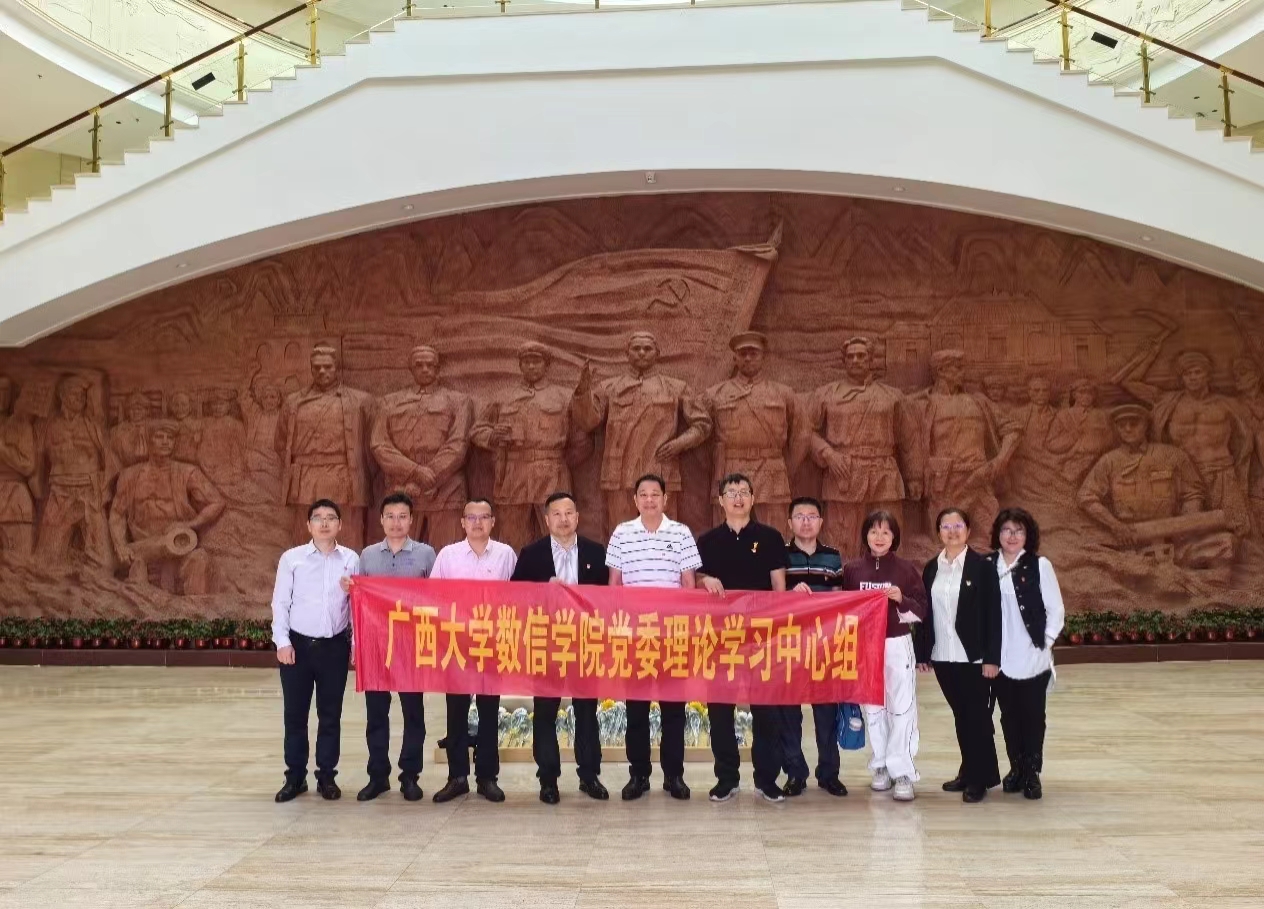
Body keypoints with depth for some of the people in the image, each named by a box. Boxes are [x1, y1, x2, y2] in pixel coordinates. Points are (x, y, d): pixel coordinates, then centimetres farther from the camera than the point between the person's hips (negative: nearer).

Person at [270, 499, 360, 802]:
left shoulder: (351, 560, 1)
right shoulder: (291, 558, -1)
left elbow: (358, 604, 4)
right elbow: (280, 602, -1)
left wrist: (357, 643, 1)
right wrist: (282, 642, -7)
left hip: (335, 646, 1)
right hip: (298, 644, 0)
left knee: (330, 715, 8)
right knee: (295, 714, 7)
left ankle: (326, 776, 20)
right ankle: (295, 777, 20)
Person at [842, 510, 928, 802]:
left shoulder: (906, 568, -1)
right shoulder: (852, 569, 4)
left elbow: (921, 611, -1)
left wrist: (902, 600, -18)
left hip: (898, 646, -2)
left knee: (902, 708, -5)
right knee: (873, 708, 10)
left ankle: (902, 772, 0)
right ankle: (881, 766, 22)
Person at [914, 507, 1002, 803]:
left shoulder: (982, 567, -6)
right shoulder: (931, 568, 8)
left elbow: (993, 614, -8)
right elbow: (924, 613, 9)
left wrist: (992, 657, -13)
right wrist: (922, 653, 5)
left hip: (973, 657, -4)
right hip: (942, 656, 4)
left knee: (977, 715, 3)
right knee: (960, 715, 13)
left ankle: (980, 778, 12)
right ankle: (969, 772, 24)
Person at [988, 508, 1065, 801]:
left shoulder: (1040, 565, -6)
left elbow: (1056, 609, -3)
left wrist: (1046, 643, -6)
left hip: (1033, 657, -2)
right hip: (1000, 658, 2)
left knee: (1033, 715, 4)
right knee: (1009, 715, 11)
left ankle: (1032, 772, 15)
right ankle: (1016, 768, 25)